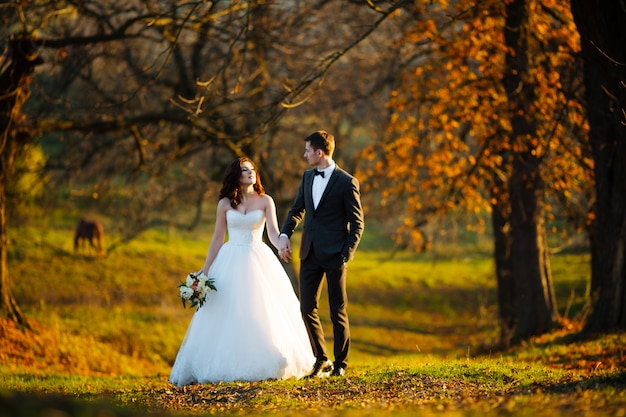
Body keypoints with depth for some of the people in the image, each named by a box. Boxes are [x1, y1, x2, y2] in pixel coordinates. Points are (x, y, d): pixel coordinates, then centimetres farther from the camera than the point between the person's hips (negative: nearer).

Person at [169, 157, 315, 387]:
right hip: (231, 262, 0)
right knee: (226, 315, -3)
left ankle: (265, 365, 5)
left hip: (259, 262, 0)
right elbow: (217, 239, 8)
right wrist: (205, 271, 5)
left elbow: (273, 232, -8)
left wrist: (281, 245, -31)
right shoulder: (225, 204, 4)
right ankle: (227, 367, 3)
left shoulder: (265, 201, 3)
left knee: (264, 314, -4)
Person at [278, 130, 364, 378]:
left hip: (335, 255, -6)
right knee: (307, 309, 6)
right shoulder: (308, 177, 11)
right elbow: (297, 209, 17)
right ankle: (321, 360, 19)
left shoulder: (346, 182, -8)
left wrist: (347, 254, -13)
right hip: (310, 254, 6)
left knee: (338, 312, 2)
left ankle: (340, 364, 11)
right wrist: (285, 234, 0)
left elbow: (357, 222, -6)